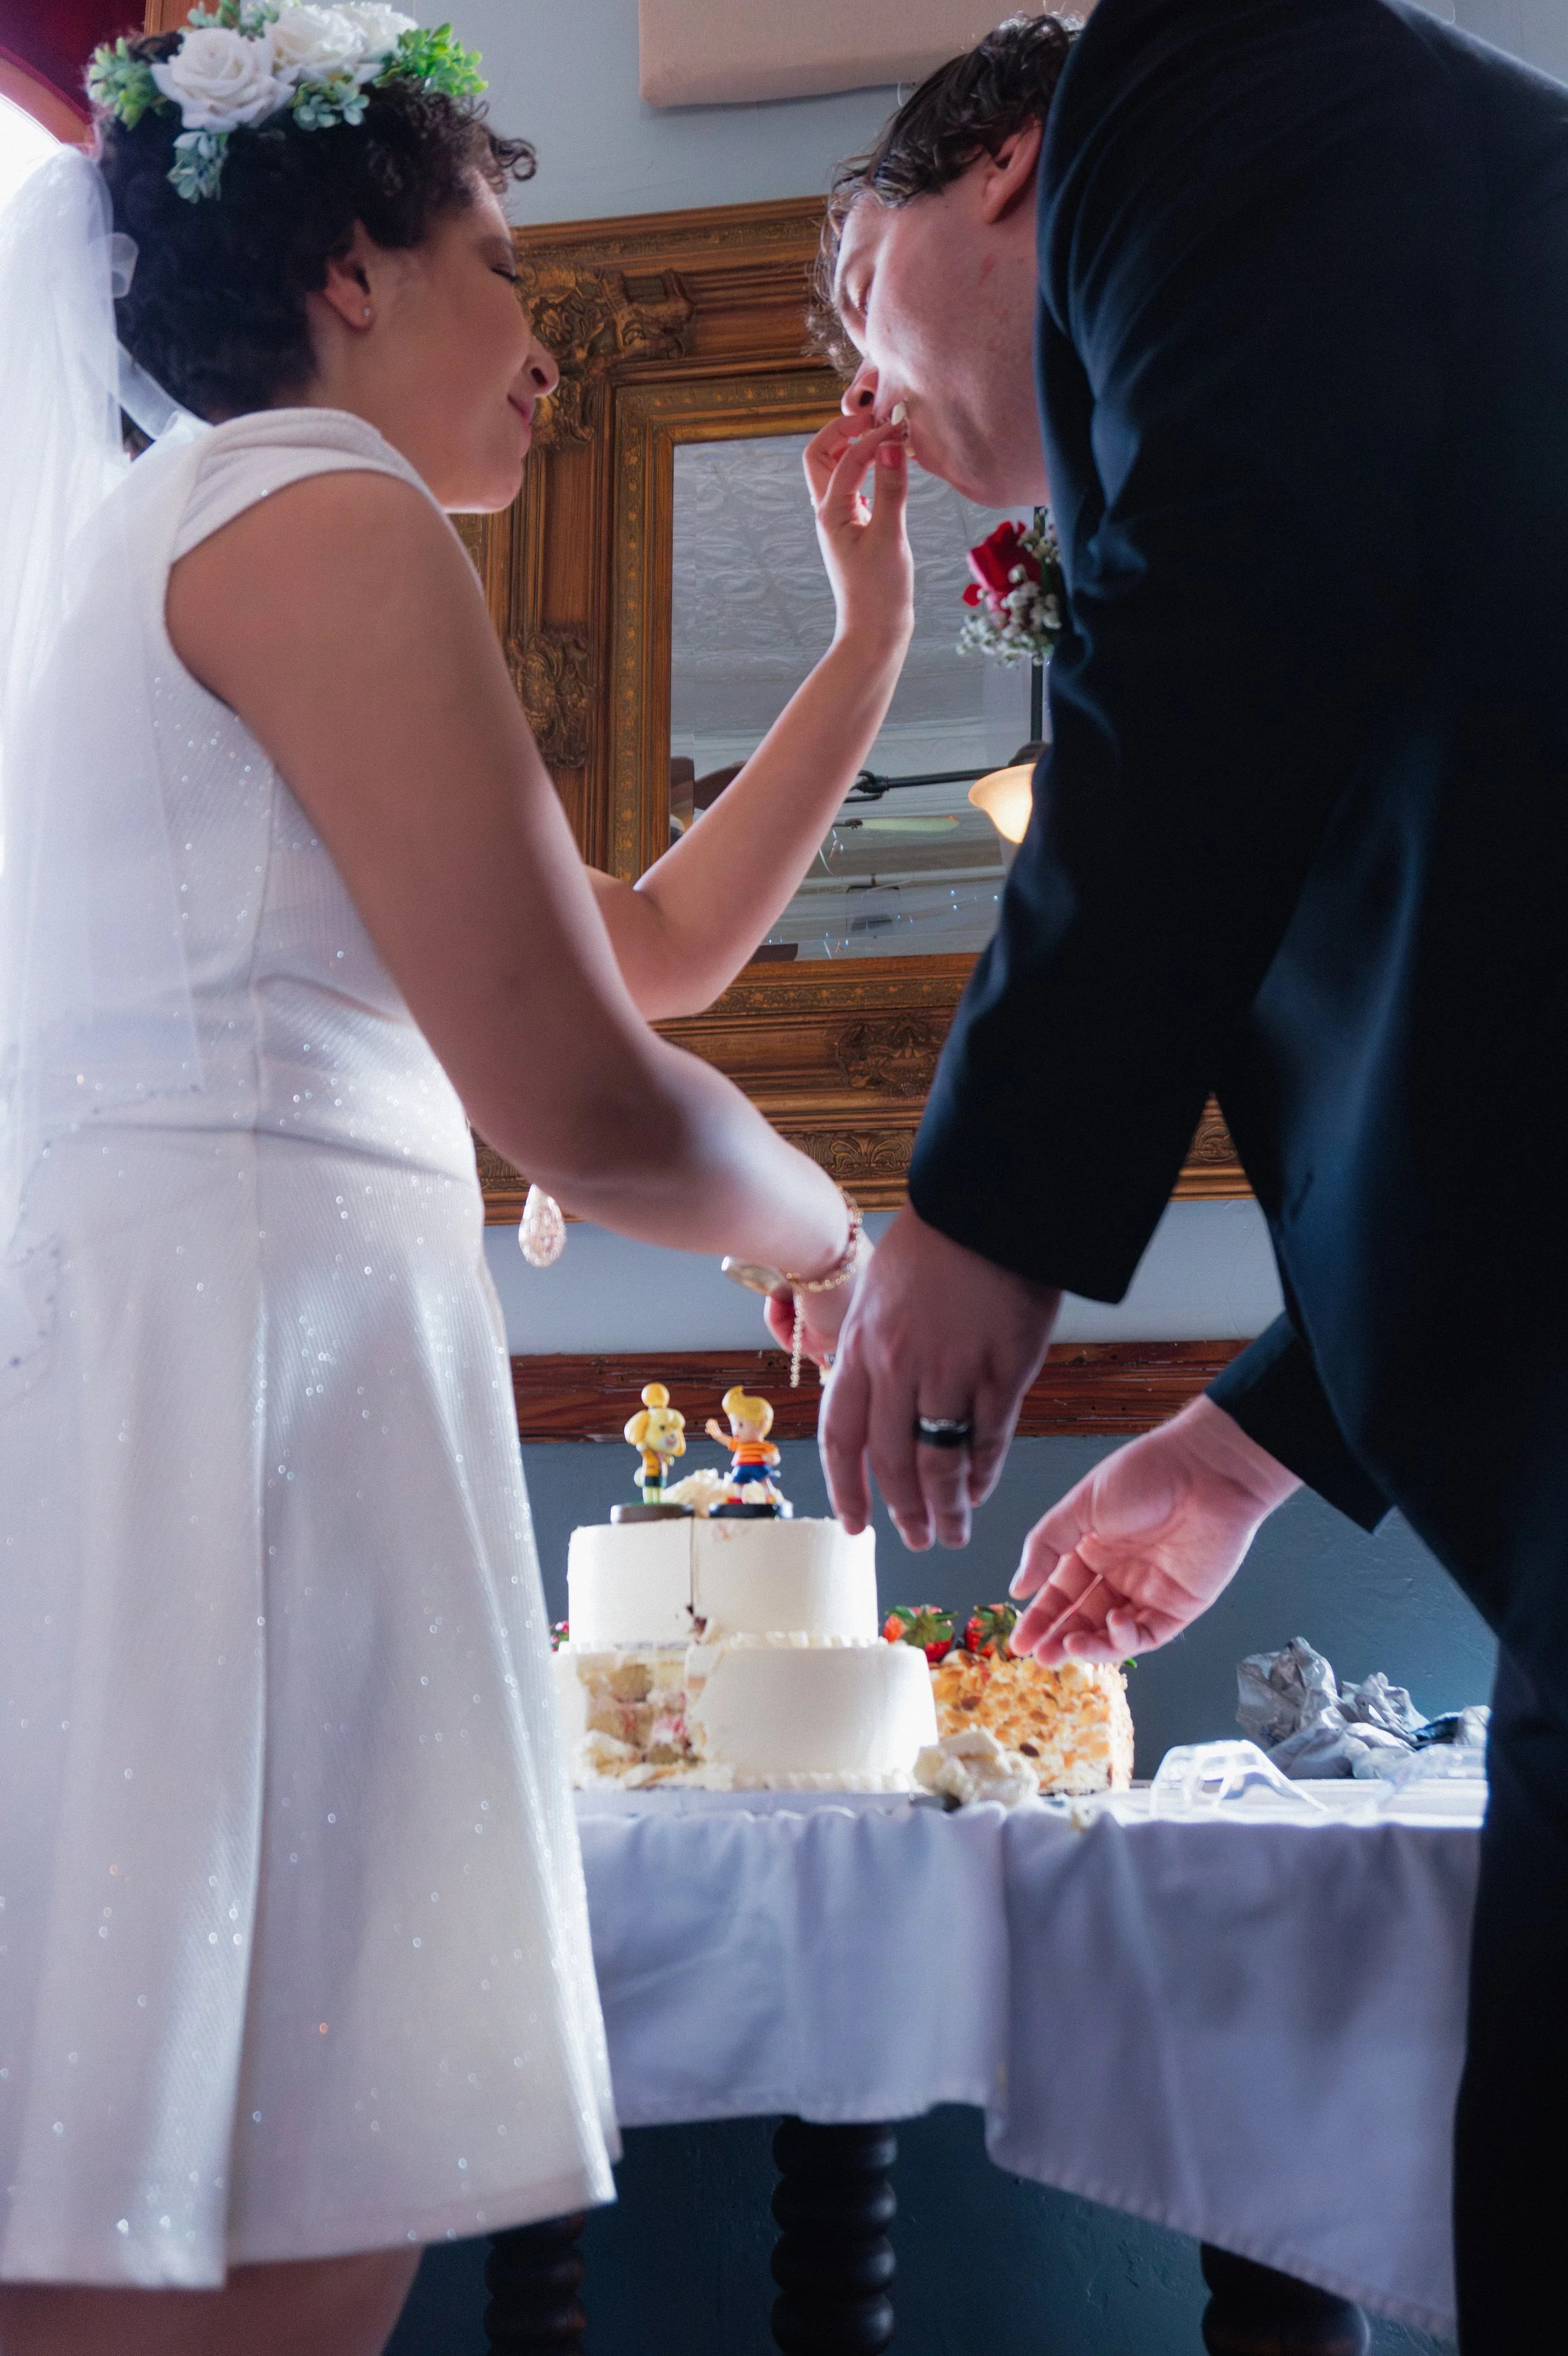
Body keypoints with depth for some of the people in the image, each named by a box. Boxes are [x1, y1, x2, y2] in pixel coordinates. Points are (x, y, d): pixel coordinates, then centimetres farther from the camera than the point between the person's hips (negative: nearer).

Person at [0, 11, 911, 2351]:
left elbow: (649, 941, 28)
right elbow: (584, 1101, -13)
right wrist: (840, 1237, 8)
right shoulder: (324, 516, -4)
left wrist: (871, 634, 30)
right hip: (233, 1385, -10)